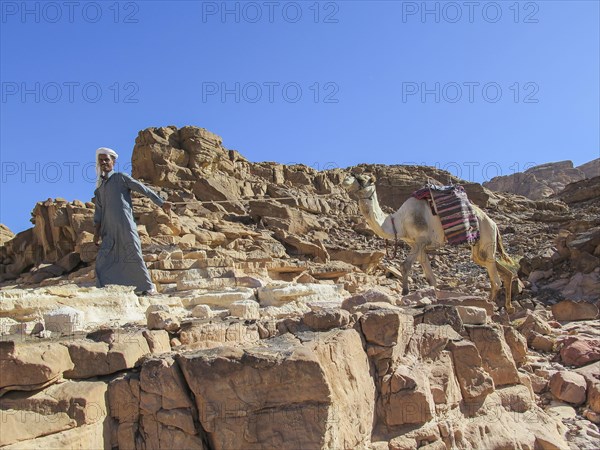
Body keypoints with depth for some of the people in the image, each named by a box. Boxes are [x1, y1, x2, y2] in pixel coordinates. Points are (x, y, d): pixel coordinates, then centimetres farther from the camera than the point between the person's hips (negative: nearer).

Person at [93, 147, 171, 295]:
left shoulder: (120, 177, 3)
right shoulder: (99, 187, 19)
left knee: (134, 256, -6)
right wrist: (97, 232, 12)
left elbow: (143, 189, 0)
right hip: (109, 230, 6)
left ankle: (148, 288, 1)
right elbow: (99, 211, 19)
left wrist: (161, 202, -5)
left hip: (125, 226, -6)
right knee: (102, 259, -1)